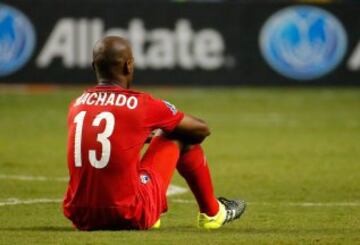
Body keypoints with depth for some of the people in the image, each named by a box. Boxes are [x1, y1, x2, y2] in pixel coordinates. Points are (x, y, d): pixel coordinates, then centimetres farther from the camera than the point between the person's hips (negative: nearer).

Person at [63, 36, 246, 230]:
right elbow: (201, 129, 9)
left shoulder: (76, 105, 7)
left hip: (81, 220, 5)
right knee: (182, 136, 15)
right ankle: (212, 213, 32)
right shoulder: (140, 103, -7)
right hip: (131, 219, -5)